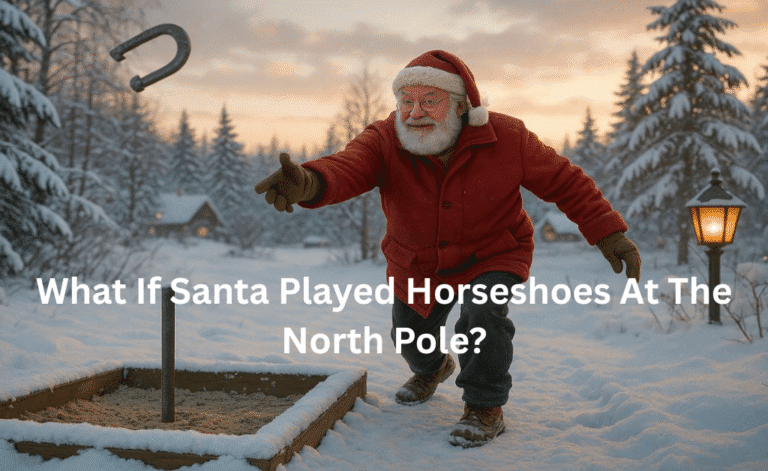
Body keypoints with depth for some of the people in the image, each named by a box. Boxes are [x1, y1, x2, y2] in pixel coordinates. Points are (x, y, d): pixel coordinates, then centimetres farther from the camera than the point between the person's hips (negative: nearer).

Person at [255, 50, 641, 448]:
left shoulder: (506, 138, -22)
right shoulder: (384, 141, -24)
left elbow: (565, 181, -12)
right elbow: (344, 168, -45)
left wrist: (607, 233, -20)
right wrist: (308, 184, -69)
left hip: (493, 255, -2)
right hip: (417, 263, 3)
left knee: (482, 317, -29)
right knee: (409, 334, 17)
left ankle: (484, 408, -3)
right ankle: (432, 369, 56)